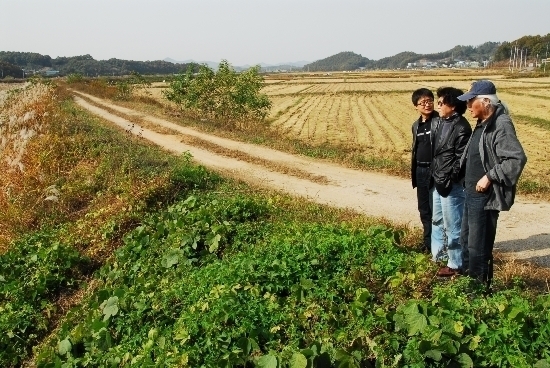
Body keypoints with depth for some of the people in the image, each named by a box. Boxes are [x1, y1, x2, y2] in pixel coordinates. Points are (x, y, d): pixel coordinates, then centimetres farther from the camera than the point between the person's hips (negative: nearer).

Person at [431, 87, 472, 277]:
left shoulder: (461, 127, -17)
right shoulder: (442, 122, 9)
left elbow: (461, 158, -19)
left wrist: (448, 181, -19)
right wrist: (434, 176, 11)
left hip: (451, 185, -10)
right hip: (438, 182, 10)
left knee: (452, 226, 2)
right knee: (437, 220, 22)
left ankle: (455, 265, 15)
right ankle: (438, 254, 39)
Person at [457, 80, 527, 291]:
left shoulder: (501, 126, -19)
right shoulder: (482, 124, 10)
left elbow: (517, 159, -27)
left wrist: (490, 177, -24)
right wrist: (468, 181, 10)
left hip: (484, 197, -10)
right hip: (472, 193, 10)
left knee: (478, 246, -1)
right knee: (466, 240, 21)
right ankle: (467, 278, 36)